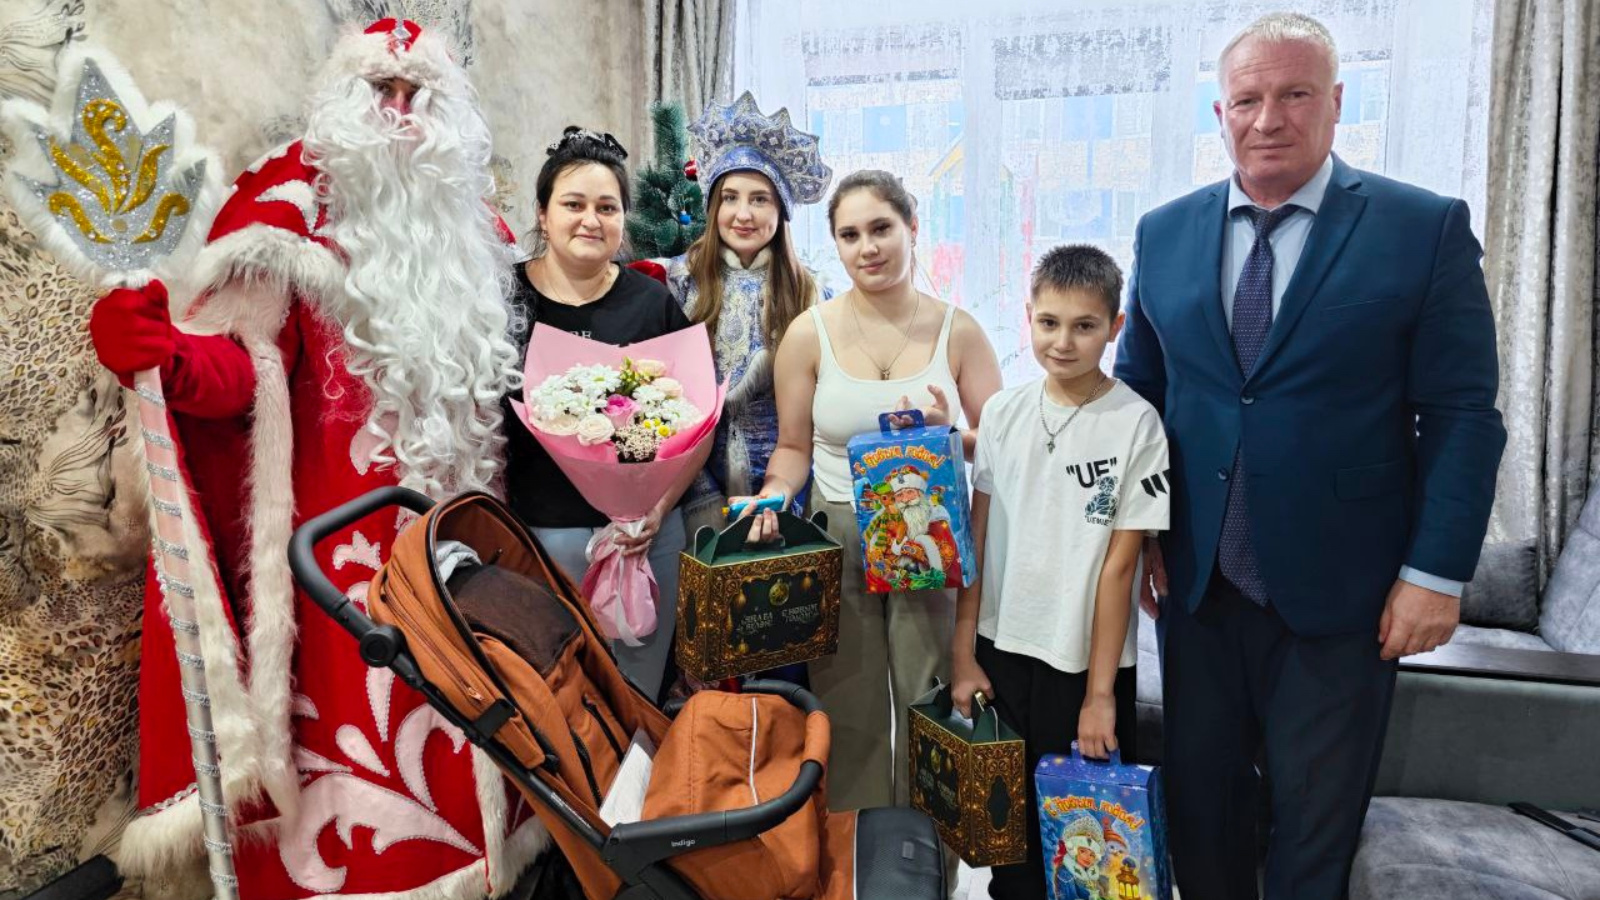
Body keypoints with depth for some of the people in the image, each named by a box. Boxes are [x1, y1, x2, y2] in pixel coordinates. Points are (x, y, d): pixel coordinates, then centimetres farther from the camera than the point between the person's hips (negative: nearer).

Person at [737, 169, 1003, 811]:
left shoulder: (957, 330, 1)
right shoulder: (809, 334, 0)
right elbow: (794, 446, 7)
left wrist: (948, 434, -16)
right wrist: (777, 492, -13)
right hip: (837, 539, 0)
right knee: (849, 713, 9)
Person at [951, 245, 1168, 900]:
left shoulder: (1135, 423, -10)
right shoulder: (1003, 411, 0)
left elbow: (1119, 562, -10)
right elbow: (976, 536, 2)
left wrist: (1100, 692, -8)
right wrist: (963, 654, 2)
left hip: (1086, 660, -3)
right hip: (1001, 648, 3)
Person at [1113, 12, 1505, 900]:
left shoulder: (1428, 228, -5)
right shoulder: (1164, 234, 4)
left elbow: (1463, 416, -5)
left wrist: (1436, 572, -10)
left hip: (1340, 593, -2)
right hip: (1193, 583, 3)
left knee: (1317, 821, 14)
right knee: (1198, 798, 17)